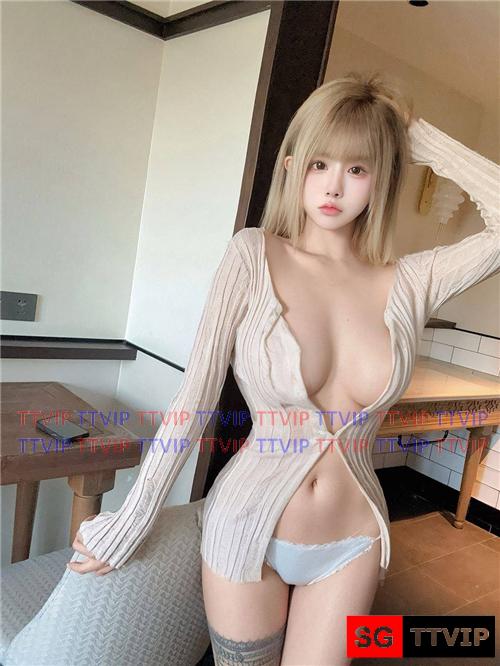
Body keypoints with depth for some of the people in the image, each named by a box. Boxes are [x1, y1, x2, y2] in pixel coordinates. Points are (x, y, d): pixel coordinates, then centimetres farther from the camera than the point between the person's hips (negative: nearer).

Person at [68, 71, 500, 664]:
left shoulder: (411, 282, -5)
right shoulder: (254, 254, -12)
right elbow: (194, 397, -12)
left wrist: (421, 136, -8)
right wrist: (129, 523, -7)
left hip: (352, 544, 2)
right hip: (249, 528, -2)